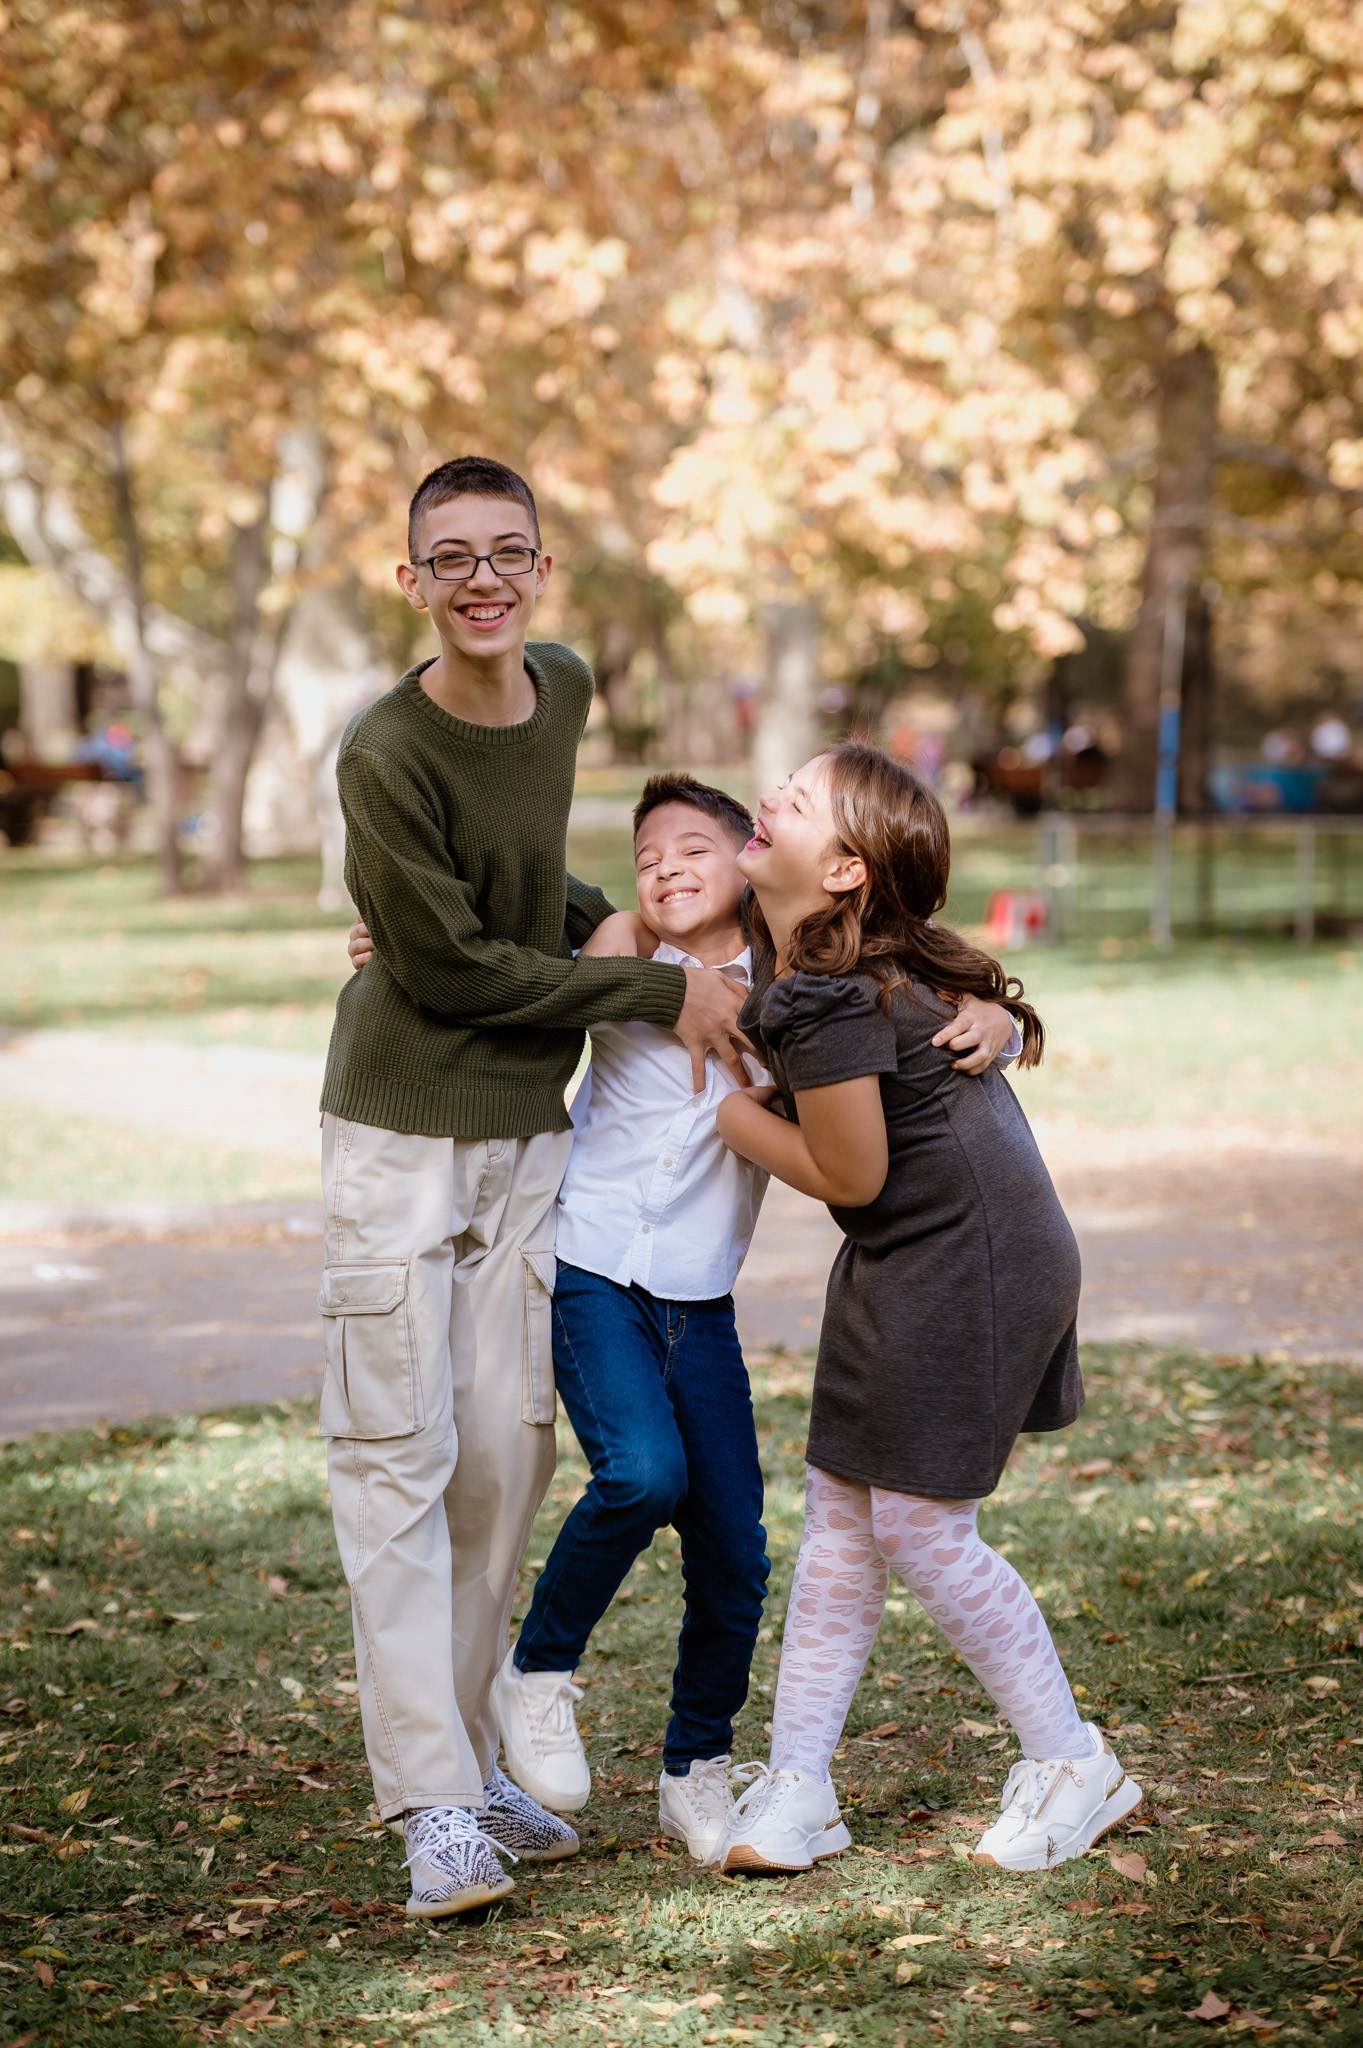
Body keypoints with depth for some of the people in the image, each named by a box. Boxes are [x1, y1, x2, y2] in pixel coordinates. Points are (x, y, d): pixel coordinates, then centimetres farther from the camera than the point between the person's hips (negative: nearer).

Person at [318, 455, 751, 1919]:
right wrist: (660, 990, -9)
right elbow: (451, 964, -14)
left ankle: (472, 1759, 15)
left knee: (506, 1451, 5)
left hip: (527, 1134, 6)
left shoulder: (565, 692, 5)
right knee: (397, 1456, -5)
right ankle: (432, 1803, -4)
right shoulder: (386, 752, -17)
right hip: (401, 1135, -6)